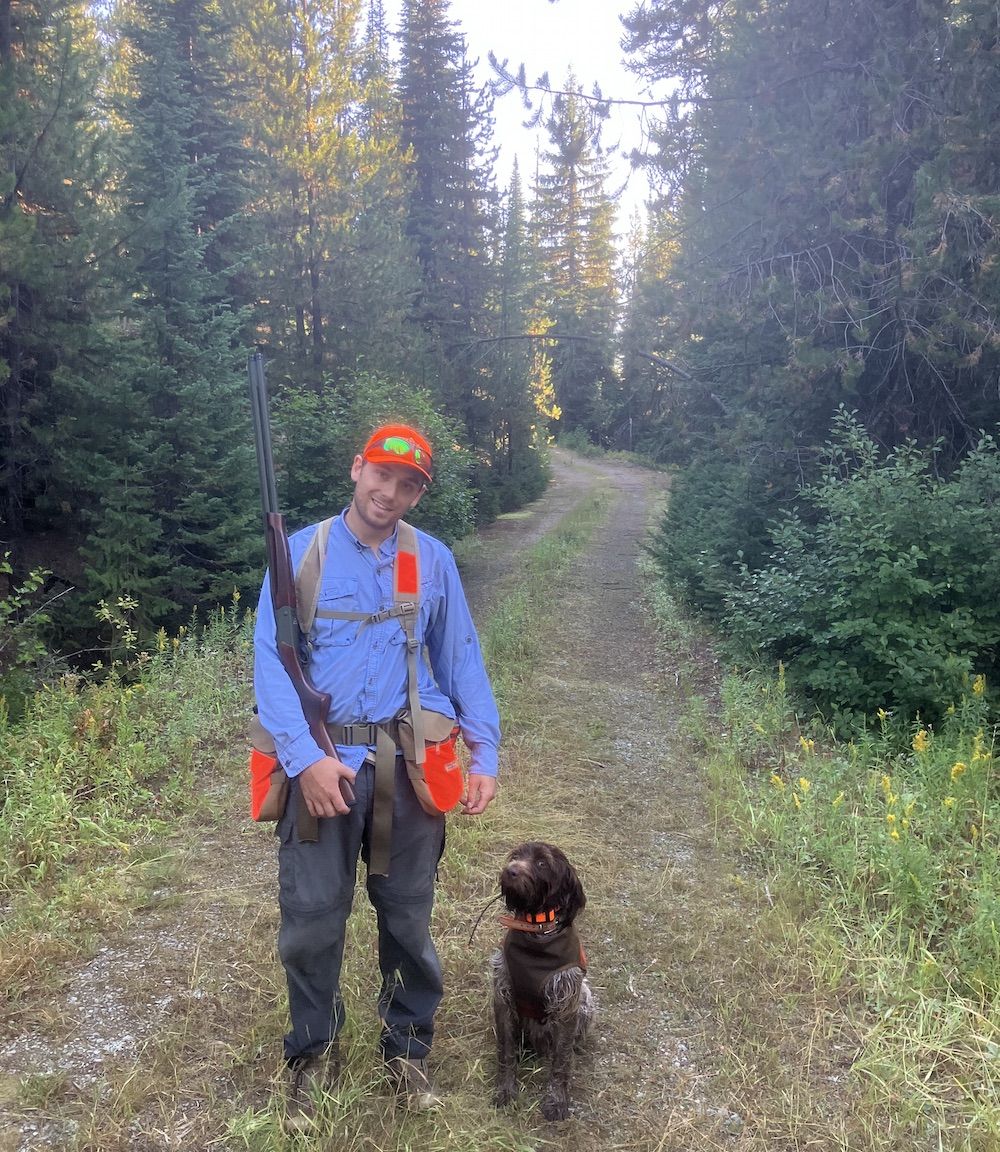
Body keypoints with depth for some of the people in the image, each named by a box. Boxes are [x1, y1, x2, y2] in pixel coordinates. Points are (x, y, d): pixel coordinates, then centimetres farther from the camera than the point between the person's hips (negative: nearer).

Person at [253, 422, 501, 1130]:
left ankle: (408, 1048, 34)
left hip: (410, 763, 2)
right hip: (323, 762, -1)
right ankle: (314, 1053, 30)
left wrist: (485, 755, -1)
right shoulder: (301, 553, 0)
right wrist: (306, 757, -18)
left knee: (408, 915, 12)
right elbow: (270, 661, -7)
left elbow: (462, 662, 8)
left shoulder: (434, 561, 7)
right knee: (311, 918, 5)